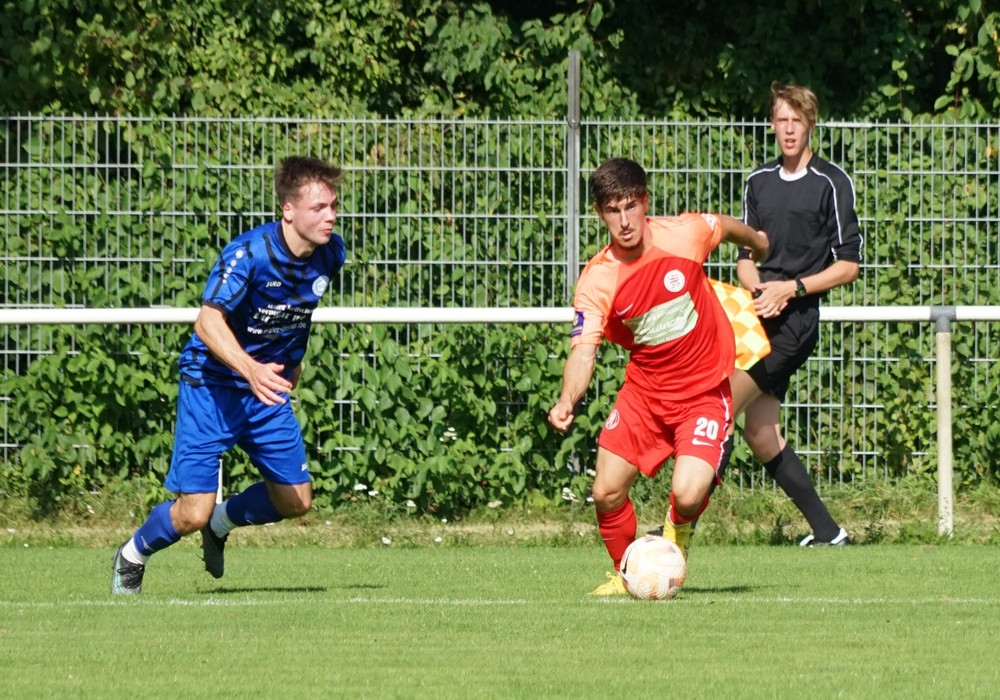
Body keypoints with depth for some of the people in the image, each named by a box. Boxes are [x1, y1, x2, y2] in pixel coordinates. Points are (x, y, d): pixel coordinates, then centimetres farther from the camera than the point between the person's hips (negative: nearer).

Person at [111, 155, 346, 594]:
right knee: (192, 513, -9)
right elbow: (208, 321, -34)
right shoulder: (249, 254, -26)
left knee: (295, 501, 6)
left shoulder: (330, 255, -4)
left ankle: (220, 524, 35)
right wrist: (250, 369, -49)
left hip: (268, 388, 6)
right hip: (213, 383, -6)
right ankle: (132, 556, 22)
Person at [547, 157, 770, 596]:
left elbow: (727, 228, 9)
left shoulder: (684, 234, -15)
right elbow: (583, 350, -23)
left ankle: (677, 532, 18)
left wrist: (757, 243, 32)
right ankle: (625, 574, 28)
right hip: (644, 391, 2)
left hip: (705, 390, -2)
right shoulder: (596, 281, -16)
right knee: (607, 493, -2)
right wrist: (567, 402, -44)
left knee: (688, 494, -20)